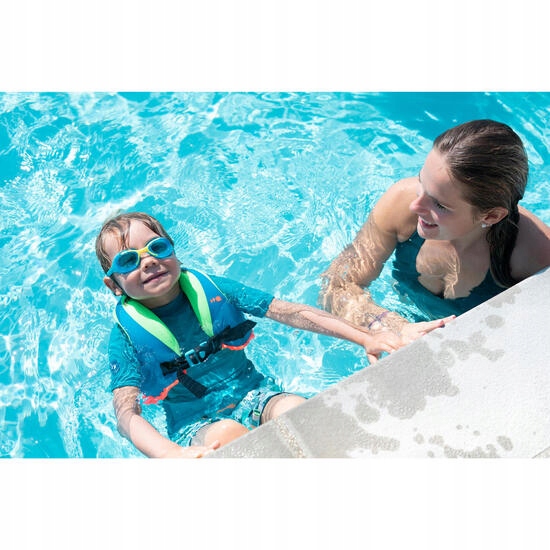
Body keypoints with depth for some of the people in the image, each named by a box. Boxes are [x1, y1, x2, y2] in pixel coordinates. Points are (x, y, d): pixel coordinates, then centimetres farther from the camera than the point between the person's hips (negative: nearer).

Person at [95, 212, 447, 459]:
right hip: (197, 426, -2)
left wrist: (366, 338, -16)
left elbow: (290, 312, -8)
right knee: (225, 435, -37)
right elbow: (126, 413, -19)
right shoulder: (127, 337, -7)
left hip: (256, 394, 2)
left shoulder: (210, 289, -3)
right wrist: (171, 455, -42)